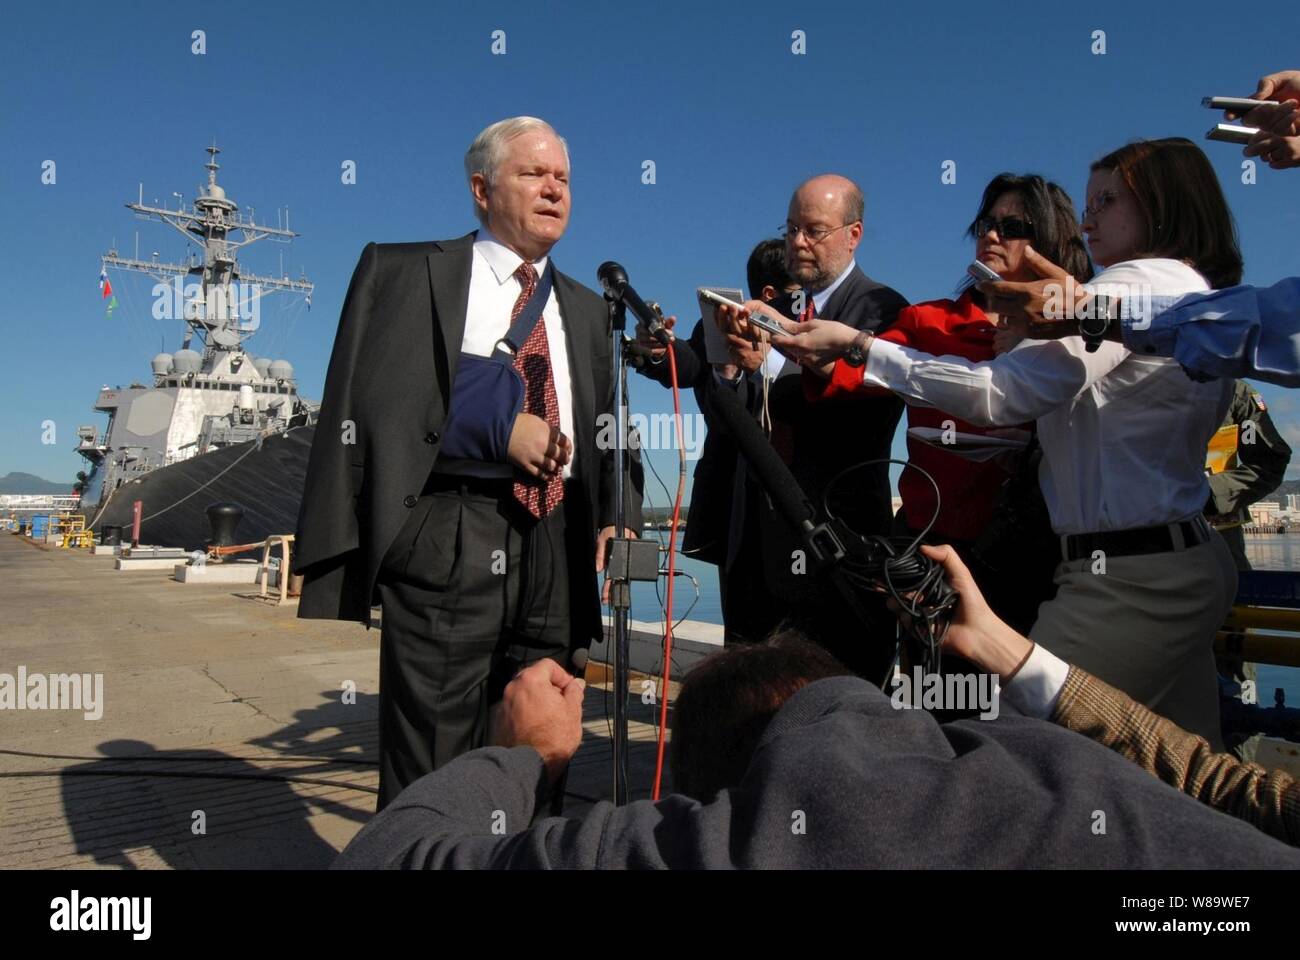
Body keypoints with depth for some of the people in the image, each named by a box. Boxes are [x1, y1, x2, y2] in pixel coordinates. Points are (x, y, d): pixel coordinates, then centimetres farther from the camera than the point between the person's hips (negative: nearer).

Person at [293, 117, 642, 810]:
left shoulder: (586, 309, 19)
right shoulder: (406, 271, 4)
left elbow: (607, 431, 20)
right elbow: (367, 400, -6)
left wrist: (619, 514, 3)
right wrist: (496, 421, -14)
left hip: (556, 551, 5)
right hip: (447, 545, -5)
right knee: (428, 777, 0)